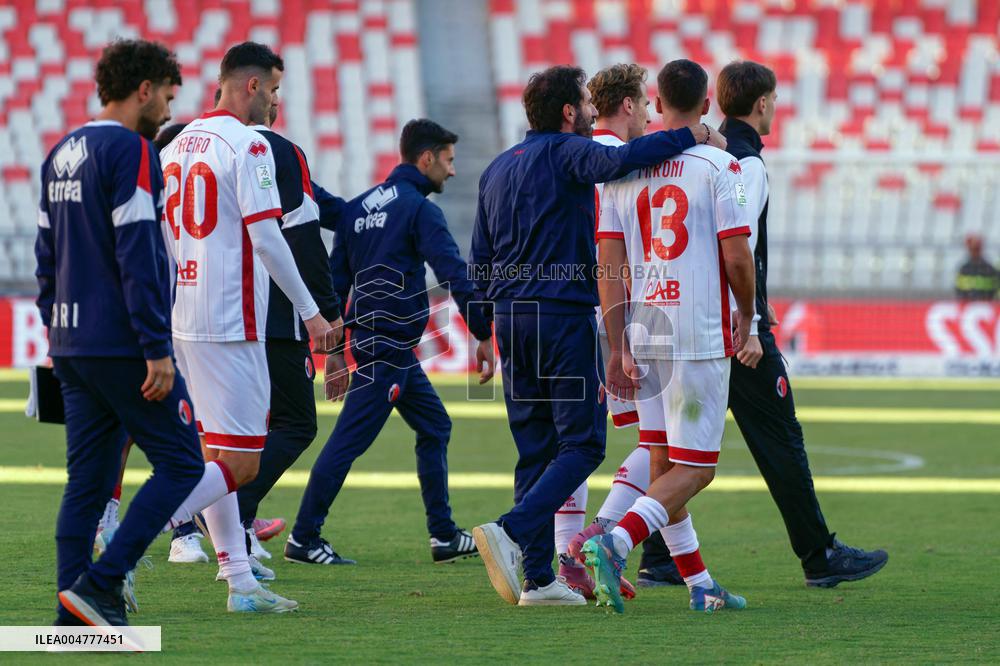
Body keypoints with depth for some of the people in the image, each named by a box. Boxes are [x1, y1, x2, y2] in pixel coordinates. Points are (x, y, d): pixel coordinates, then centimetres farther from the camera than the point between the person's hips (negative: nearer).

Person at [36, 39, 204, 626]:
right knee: (180, 463, -2)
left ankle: (75, 610, 5)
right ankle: (98, 583, -11)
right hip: (122, 343, -9)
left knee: (89, 480, 9)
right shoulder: (130, 151, -11)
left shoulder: (62, 154, 15)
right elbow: (137, 255, -18)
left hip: (72, 344, 9)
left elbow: (47, 254, 19)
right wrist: (158, 349, -18)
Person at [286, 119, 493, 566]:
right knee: (349, 440, -7)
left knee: (435, 427, 16)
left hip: (366, 339, 9)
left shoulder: (358, 207, 15)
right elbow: (455, 275, -16)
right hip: (388, 347, -9)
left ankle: (444, 536, 17)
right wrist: (483, 336, -11)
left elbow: (336, 279, 16)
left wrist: (334, 349, 19)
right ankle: (304, 538, -6)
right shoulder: (418, 209, -10)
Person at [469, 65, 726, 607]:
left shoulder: (497, 169, 17)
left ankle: (538, 579, 5)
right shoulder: (567, 152, -6)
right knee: (581, 444, -4)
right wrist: (693, 135, -19)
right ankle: (512, 532, -23)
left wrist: (490, 334, 23)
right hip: (565, 314, -8)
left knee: (535, 450, 9)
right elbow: (619, 161, -29)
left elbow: (480, 263, 18)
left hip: (511, 319, 8)